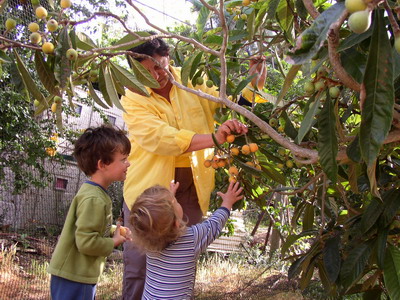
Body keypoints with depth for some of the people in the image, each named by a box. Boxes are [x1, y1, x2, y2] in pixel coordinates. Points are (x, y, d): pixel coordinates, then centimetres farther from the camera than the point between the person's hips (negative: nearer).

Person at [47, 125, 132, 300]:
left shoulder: (95, 192, 6)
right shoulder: (94, 200, -25)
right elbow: (86, 242, -29)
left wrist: (117, 231, 1)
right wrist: (114, 242, -14)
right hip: (73, 279, -10)